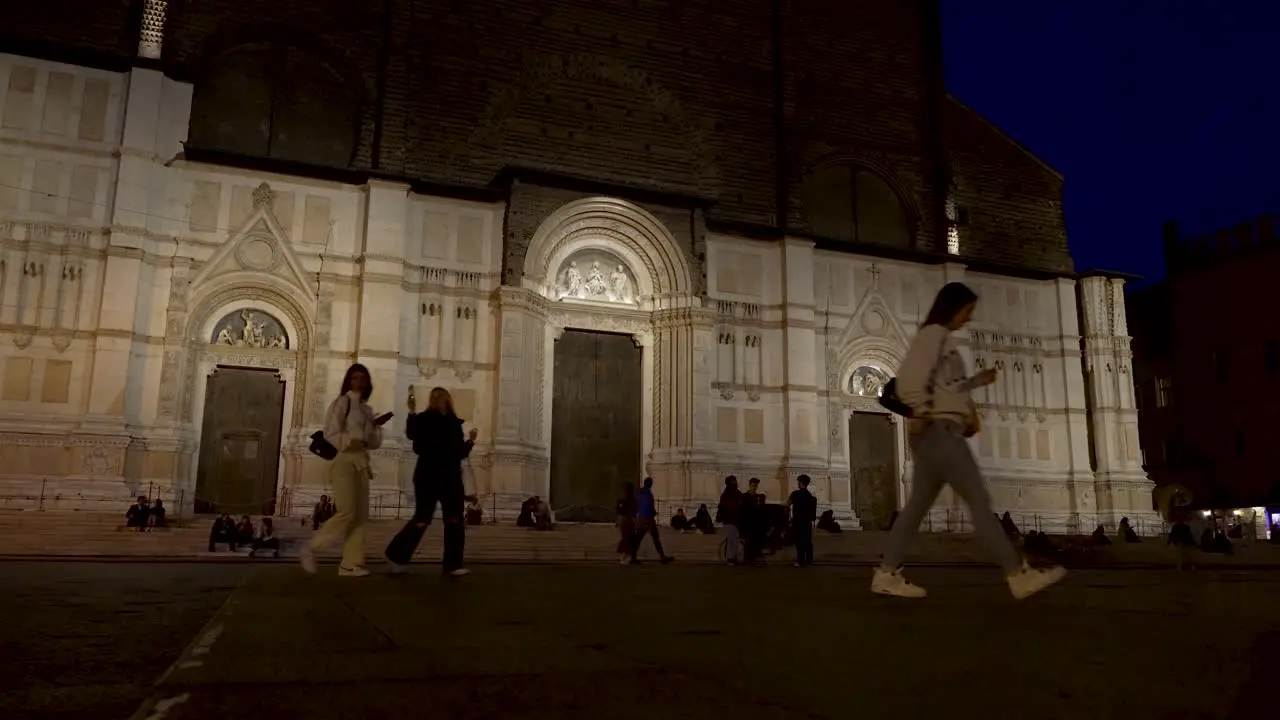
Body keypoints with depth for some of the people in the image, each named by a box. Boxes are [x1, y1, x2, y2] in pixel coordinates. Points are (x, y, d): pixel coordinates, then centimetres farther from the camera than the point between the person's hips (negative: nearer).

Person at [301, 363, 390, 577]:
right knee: (347, 512, -16)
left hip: (361, 463, 7)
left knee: (360, 516, 2)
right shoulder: (342, 402, -2)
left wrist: (377, 426, 2)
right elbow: (331, 435, -11)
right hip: (343, 461, -7)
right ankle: (311, 547, 0)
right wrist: (350, 442, -24)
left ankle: (350, 564, 4)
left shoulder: (366, 409, 17)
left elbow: (375, 443, 18)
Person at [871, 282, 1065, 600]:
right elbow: (912, 375, -19)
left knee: (919, 504, 6)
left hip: (941, 430, 10)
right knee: (979, 499, -11)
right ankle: (1018, 575, -10)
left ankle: (887, 574, 7)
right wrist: (919, 412, -23)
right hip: (937, 428, -10)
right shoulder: (933, 333, -5)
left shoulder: (941, 339, 25)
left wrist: (976, 382, 16)